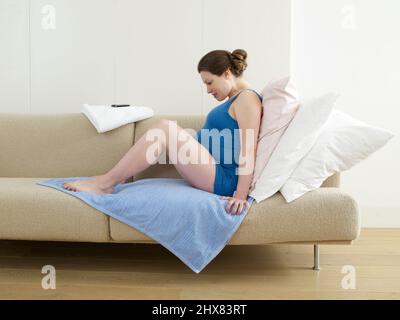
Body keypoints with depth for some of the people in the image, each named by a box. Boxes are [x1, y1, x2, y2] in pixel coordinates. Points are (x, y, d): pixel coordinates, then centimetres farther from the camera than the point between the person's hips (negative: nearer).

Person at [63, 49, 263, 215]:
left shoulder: (247, 98, -8)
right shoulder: (235, 100, 22)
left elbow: (249, 151, -19)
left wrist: (241, 196, -26)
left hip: (223, 179, -10)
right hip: (212, 174, 10)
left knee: (165, 128, -22)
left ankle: (105, 183, -17)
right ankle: (115, 178, -3)